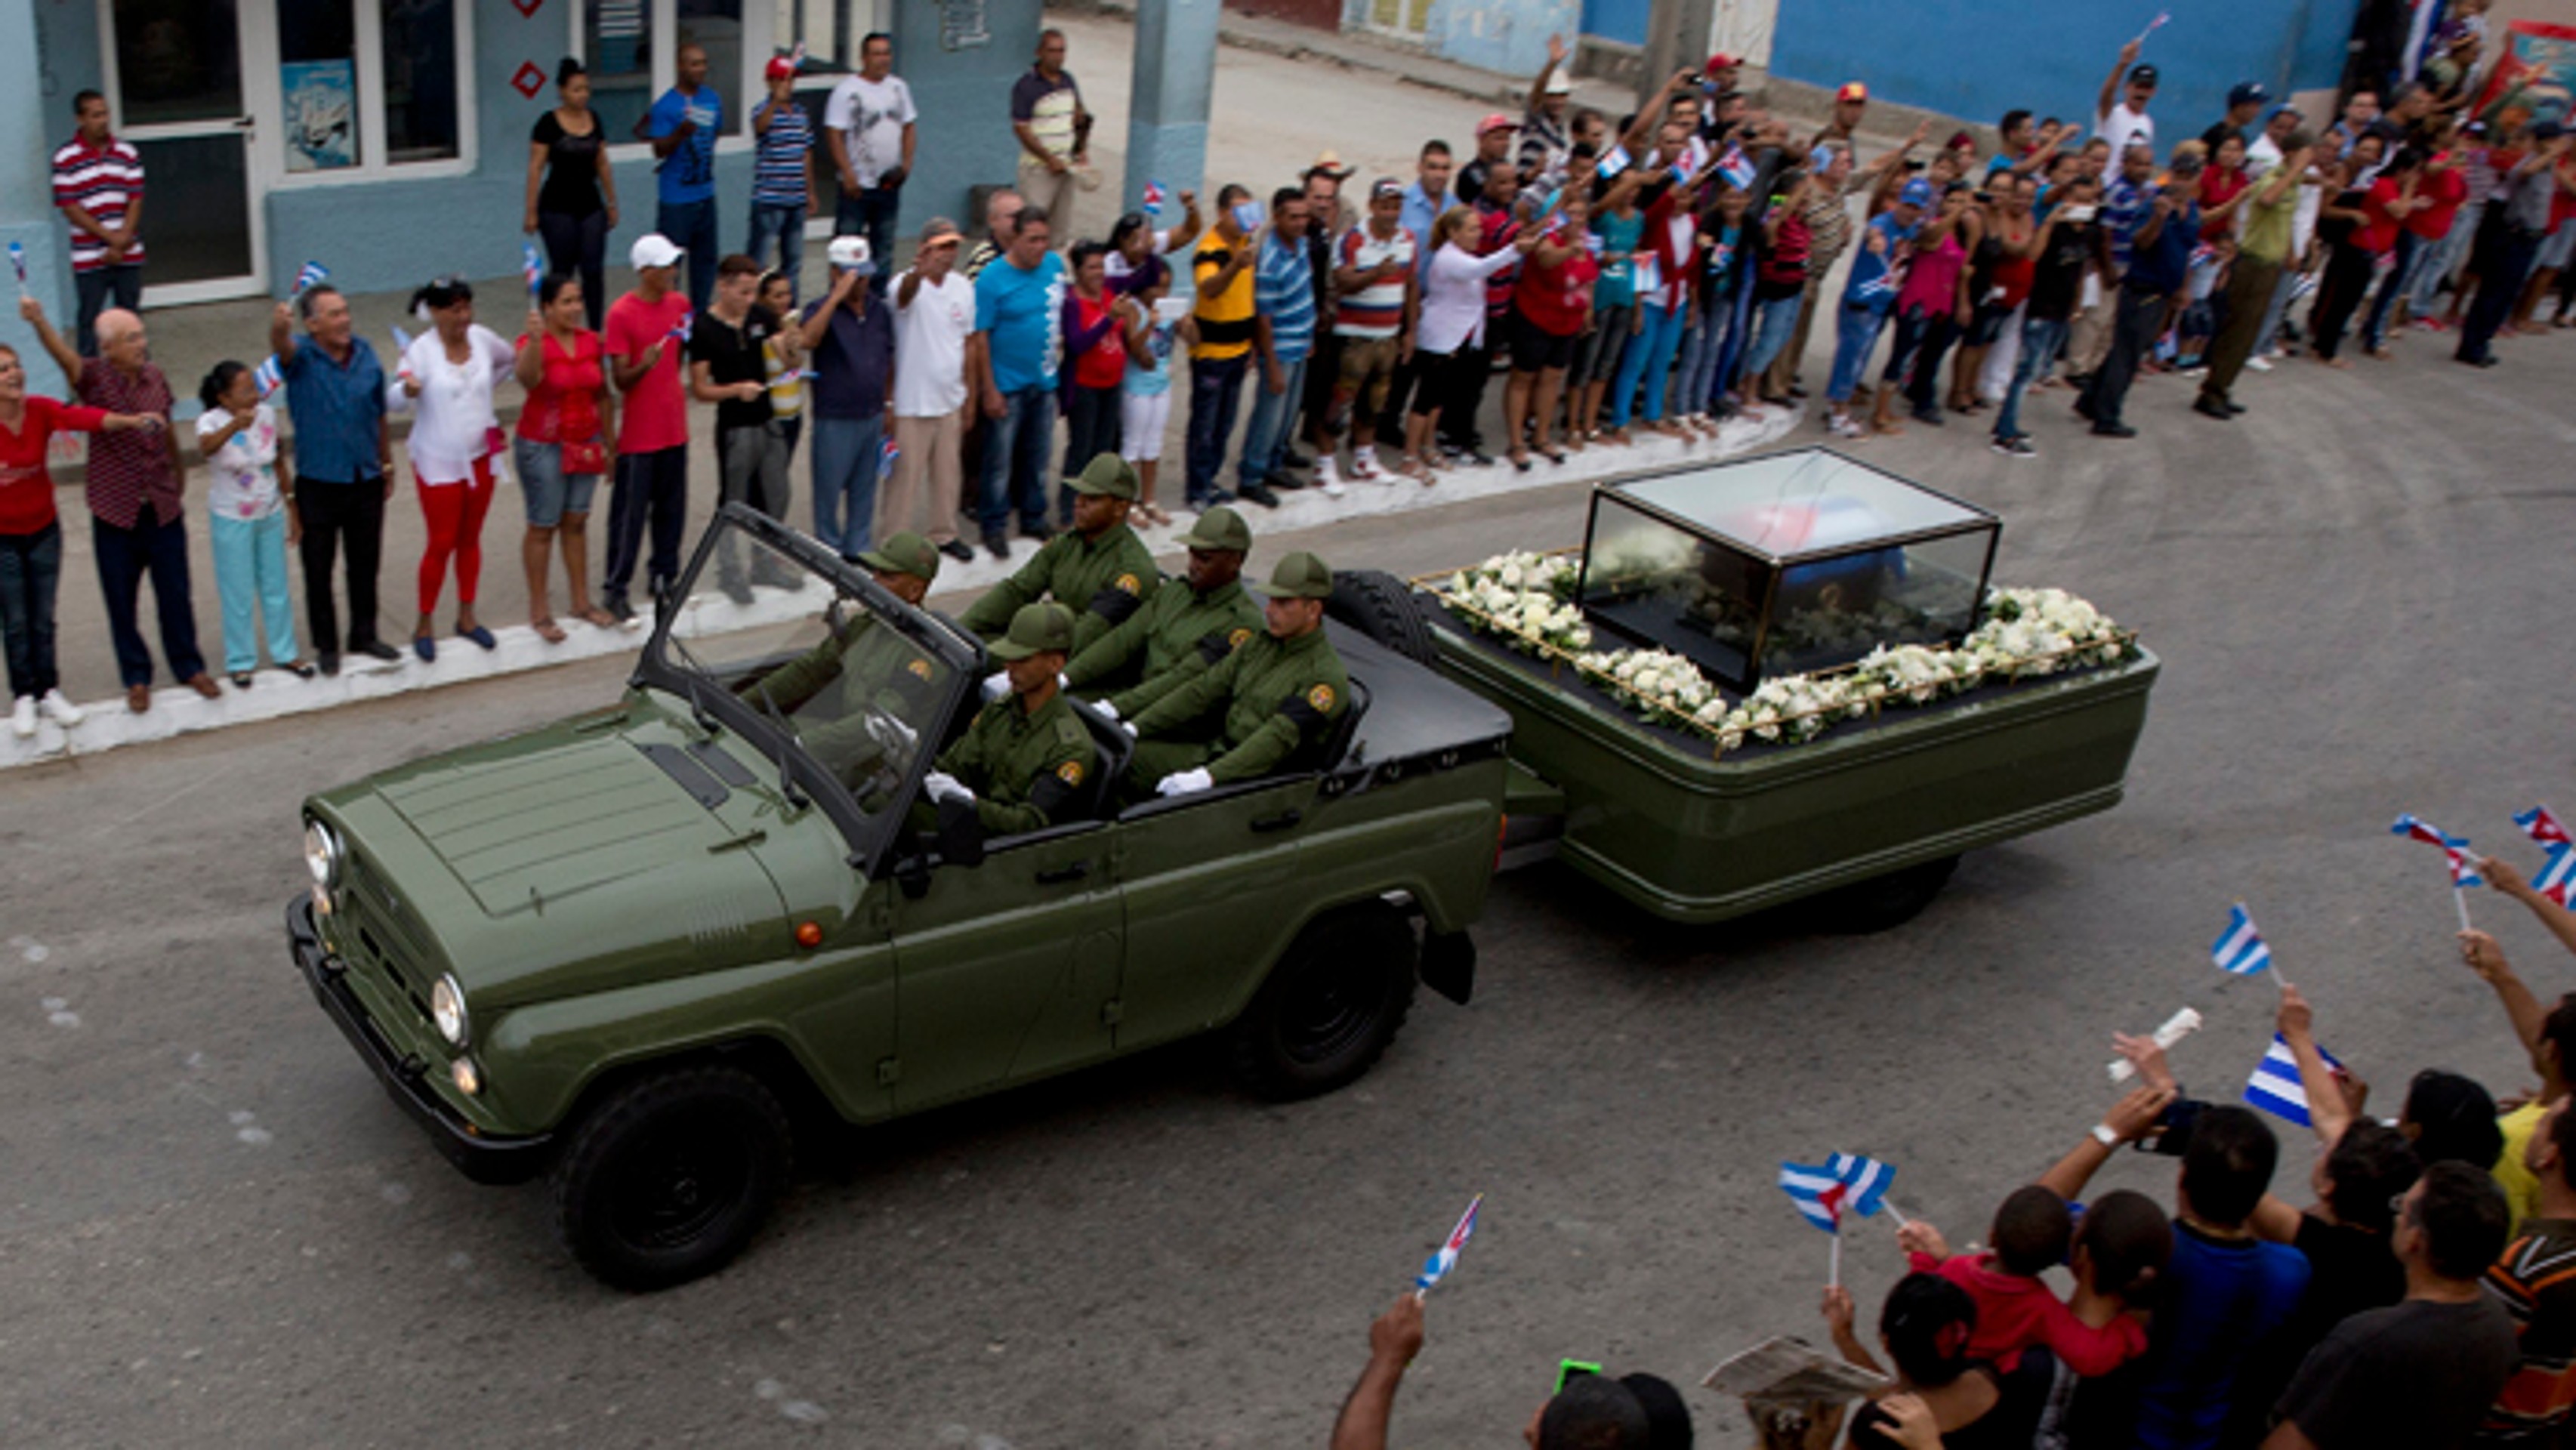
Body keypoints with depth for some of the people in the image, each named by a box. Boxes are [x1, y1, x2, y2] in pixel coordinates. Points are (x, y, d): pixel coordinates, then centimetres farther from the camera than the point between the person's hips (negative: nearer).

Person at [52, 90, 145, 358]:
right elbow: (70, 208, -7)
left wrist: (121, 243, -8)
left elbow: (135, 200, 3)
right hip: (89, 258, -3)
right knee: (88, 319, 0)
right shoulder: (65, 158, -4)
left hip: (129, 255, 3)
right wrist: (109, 236, -13)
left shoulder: (127, 152, 5)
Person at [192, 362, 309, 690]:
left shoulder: (267, 415, -5)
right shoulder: (212, 421, -19)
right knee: (239, 594, 5)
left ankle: (285, 653, 29)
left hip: (270, 515, 4)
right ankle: (240, 662, 20)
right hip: (231, 521, -4)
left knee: (276, 588, 14)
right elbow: (205, 447, -44)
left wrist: (292, 507, 11)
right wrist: (235, 425, -62)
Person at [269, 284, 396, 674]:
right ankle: (326, 646, 20)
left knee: (365, 564, 14)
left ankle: (364, 636, 30)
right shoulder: (302, 355, -10)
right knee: (318, 569, 6)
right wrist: (279, 327, -59)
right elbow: (282, 348, -36)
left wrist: (388, 466, 15)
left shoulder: (365, 353, 1)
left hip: (366, 479, 3)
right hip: (319, 483, -3)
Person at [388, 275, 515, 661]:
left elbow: (509, 358, 21)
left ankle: (467, 617, 27)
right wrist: (407, 388, -45)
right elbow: (394, 402, -24)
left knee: (471, 539, 14)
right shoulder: (421, 351, -16)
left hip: (481, 456, 5)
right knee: (442, 544, -1)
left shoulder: (481, 338, -1)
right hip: (438, 463, -5)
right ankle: (424, 625, 13)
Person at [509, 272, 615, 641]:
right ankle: (539, 611, 12)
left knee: (577, 522, 14)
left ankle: (581, 601, 26)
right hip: (543, 446, -5)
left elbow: (603, 395, 12)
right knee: (543, 527, 3)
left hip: (585, 444, 5)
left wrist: (610, 443, 12)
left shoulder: (591, 341, 4)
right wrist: (535, 339, -51)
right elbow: (527, 379, -35)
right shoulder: (534, 342, -14)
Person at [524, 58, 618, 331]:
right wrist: (531, 212, -9)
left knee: (594, 270, -1)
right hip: (557, 208, -4)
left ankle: (596, 331, 5)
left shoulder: (593, 119, 8)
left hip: (590, 205, 4)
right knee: (562, 271, 2)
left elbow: (603, 164, 15)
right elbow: (536, 168, -6)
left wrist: (612, 203, 15)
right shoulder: (549, 123, -7)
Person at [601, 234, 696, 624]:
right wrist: (644, 365, -32)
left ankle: (664, 577, 28)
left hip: (674, 427, 6)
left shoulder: (680, 304, 6)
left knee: (671, 508, 14)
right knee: (629, 514, 0)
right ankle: (615, 590, 8)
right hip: (638, 434, -6)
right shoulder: (621, 313, -13)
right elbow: (620, 379, -15)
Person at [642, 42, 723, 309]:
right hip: (676, 198, -7)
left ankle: (700, 315, 22)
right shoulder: (665, 105, -12)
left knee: (705, 257, 12)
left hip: (705, 194, 7)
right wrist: (681, 132, -32)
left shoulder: (713, 98, 7)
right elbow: (660, 150, -17)